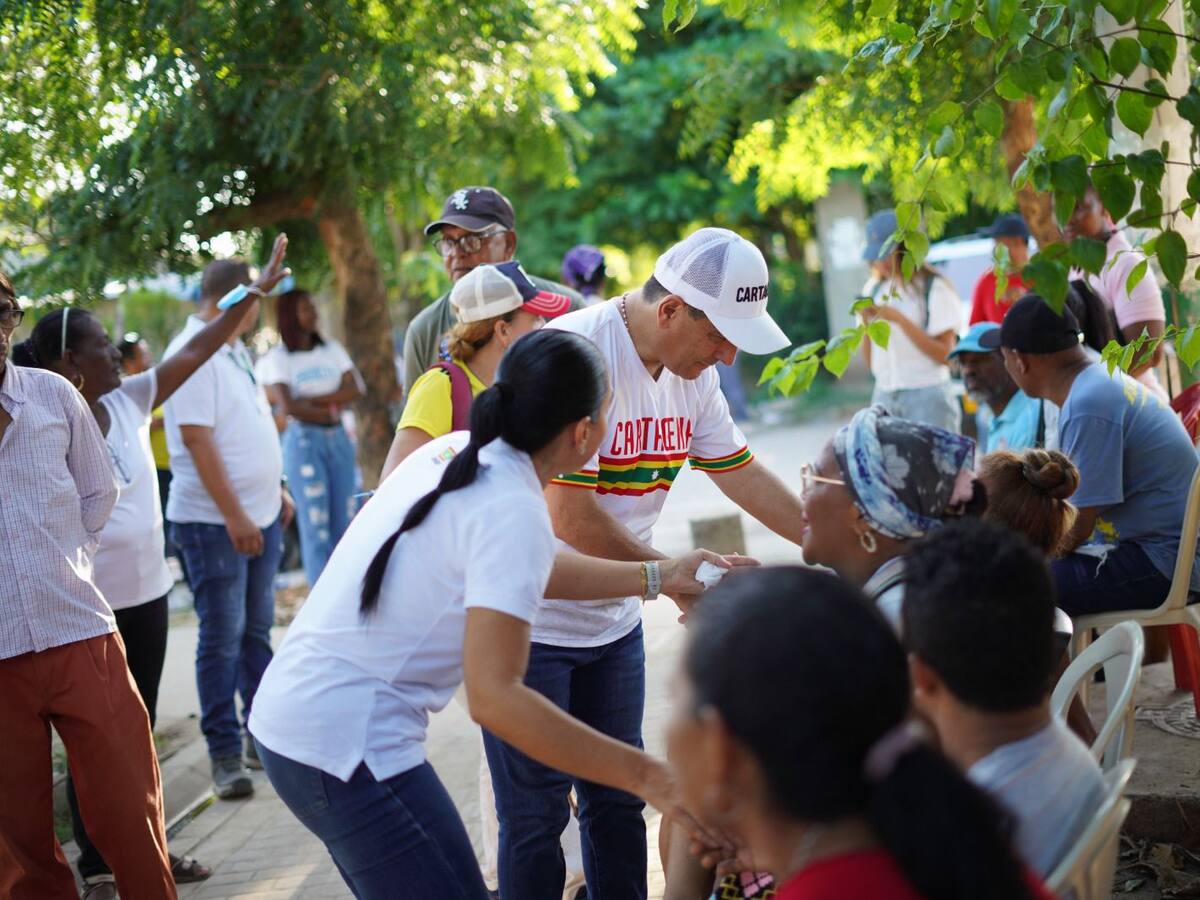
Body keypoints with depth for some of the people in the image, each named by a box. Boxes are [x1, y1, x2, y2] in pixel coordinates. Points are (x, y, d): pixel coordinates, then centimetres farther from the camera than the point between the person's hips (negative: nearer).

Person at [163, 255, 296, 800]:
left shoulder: (233, 350, 13)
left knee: (256, 631, 14)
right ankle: (225, 754, 5)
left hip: (260, 514, 9)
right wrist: (234, 515, -22)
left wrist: (275, 491, 18)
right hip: (214, 522, -9)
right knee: (222, 639, -2)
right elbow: (197, 439, -21)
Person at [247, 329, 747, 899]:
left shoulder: (454, 450, 6)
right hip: (345, 747, -10)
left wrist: (658, 577, 22)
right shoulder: (513, 511, -20)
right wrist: (647, 776, -26)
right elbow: (493, 698, -27)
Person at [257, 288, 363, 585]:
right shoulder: (278, 357, -1)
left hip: (338, 439, 4)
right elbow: (287, 407, -11)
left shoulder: (331, 349, 11)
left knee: (345, 521, 3)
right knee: (316, 525, -5)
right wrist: (330, 410, -5)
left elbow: (354, 390, -1)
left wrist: (312, 400, -10)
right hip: (304, 442, -4)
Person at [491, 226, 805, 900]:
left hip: (614, 618, 8)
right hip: (529, 621, -7)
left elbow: (745, 474, 9)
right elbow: (571, 520, -26)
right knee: (536, 816, 0)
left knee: (618, 800, 15)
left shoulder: (694, 370, 1)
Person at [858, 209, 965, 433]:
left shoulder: (934, 288, -3)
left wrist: (899, 319, -15)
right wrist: (867, 323, -4)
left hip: (927, 396, -4)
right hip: (884, 395, 4)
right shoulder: (874, 289, 11)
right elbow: (870, 361, 13)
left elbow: (944, 354, -11)